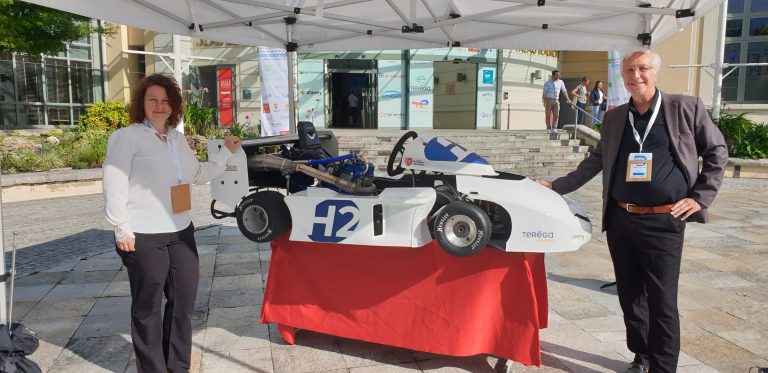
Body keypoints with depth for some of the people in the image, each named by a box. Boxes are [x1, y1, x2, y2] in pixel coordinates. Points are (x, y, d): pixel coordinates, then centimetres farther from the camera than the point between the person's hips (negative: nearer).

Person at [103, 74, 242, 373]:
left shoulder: (178, 138, 14)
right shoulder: (126, 137, -8)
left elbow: (198, 174, 19)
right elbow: (114, 186, -13)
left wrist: (226, 152, 14)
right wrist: (122, 230, -16)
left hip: (181, 232, 7)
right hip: (143, 237, -7)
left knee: (184, 300, 13)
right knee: (148, 307, 6)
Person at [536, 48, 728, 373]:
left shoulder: (686, 108, 1)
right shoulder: (614, 118, 11)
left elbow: (717, 150, 6)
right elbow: (595, 161, 19)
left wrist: (701, 197, -2)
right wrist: (557, 186, 17)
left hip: (664, 222, -4)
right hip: (620, 221, 4)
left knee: (662, 302, -2)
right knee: (630, 297, 13)